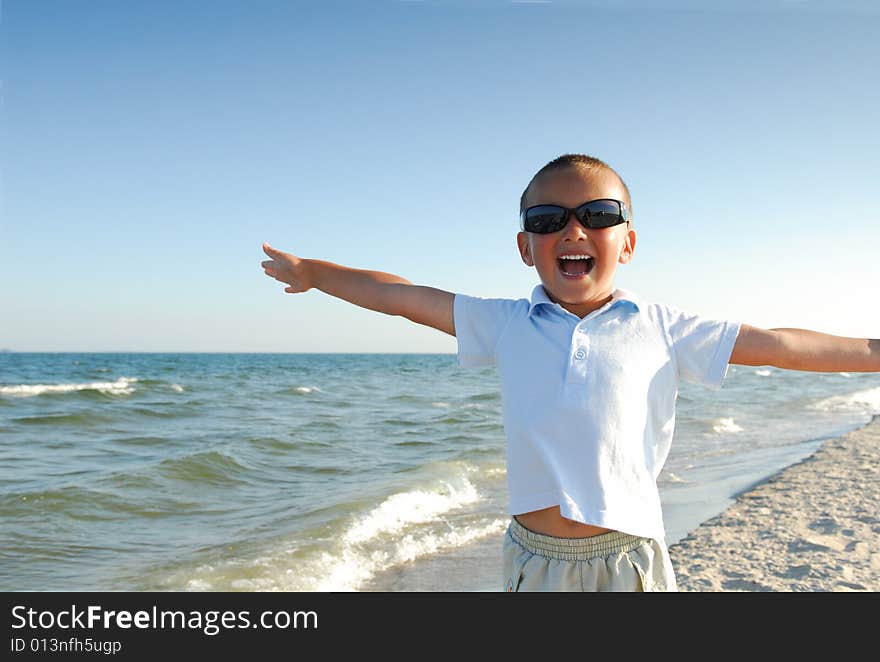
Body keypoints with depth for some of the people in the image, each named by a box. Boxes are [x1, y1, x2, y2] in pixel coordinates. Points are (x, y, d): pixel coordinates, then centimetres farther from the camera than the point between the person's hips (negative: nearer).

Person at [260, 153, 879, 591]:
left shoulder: (660, 327, 1)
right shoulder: (506, 324, 4)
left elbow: (774, 343, 3)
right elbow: (400, 296, 9)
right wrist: (310, 272, 15)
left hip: (629, 560, -1)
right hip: (535, 561, 1)